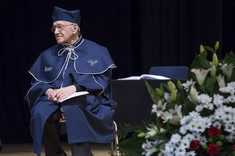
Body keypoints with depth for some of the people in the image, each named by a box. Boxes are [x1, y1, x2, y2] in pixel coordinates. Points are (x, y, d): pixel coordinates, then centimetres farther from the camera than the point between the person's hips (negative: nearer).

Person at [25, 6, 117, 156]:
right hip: (54, 100, 3)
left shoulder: (97, 51, 9)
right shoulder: (48, 55, 22)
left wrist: (74, 88, -19)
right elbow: (36, 83, 16)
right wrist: (48, 90, -9)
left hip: (88, 100, -3)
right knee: (41, 113, -32)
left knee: (73, 109, -40)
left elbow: (102, 80, -4)